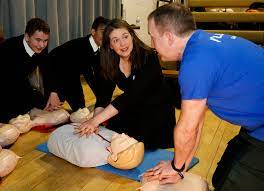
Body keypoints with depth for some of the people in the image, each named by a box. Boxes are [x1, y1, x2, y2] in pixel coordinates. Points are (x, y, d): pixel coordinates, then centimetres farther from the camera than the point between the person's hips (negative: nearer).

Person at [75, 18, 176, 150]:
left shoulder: (148, 58, -28)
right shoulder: (110, 64, -11)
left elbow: (132, 94, -37)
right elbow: (103, 96, -13)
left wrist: (96, 120, -42)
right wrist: (93, 123, -33)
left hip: (158, 110, -4)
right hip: (134, 110, 5)